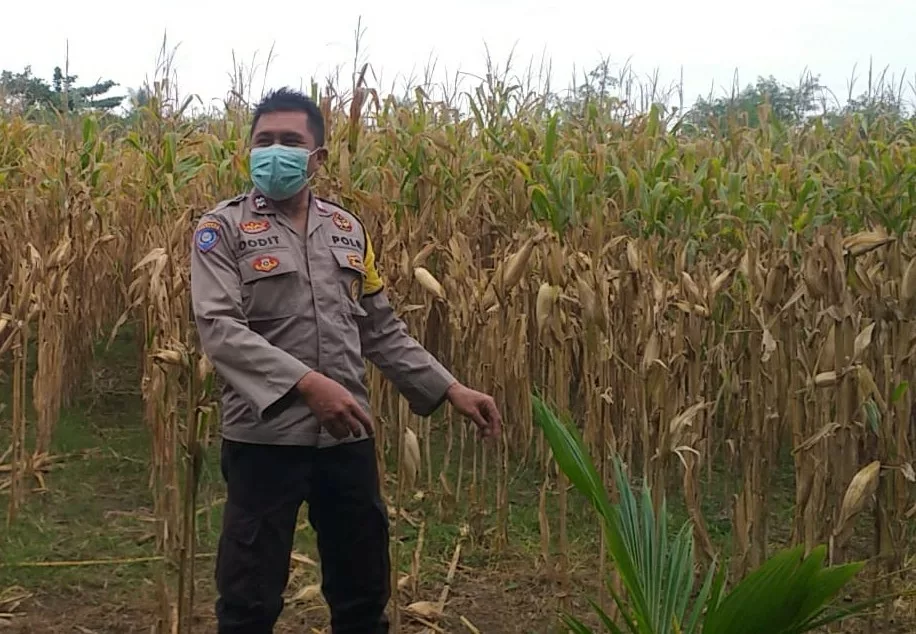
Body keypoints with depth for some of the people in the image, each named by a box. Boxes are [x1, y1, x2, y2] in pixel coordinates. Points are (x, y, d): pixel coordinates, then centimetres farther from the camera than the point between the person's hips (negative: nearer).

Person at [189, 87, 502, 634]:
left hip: (346, 436, 5)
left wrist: (450, 389, 6)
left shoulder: (347, 229, 10)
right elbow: (219, 328, -18)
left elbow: (382, 330, 14)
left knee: (364, 590, 17)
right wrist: (306, 382, -30)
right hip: (265, 436, -4)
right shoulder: (223, 228, -5)